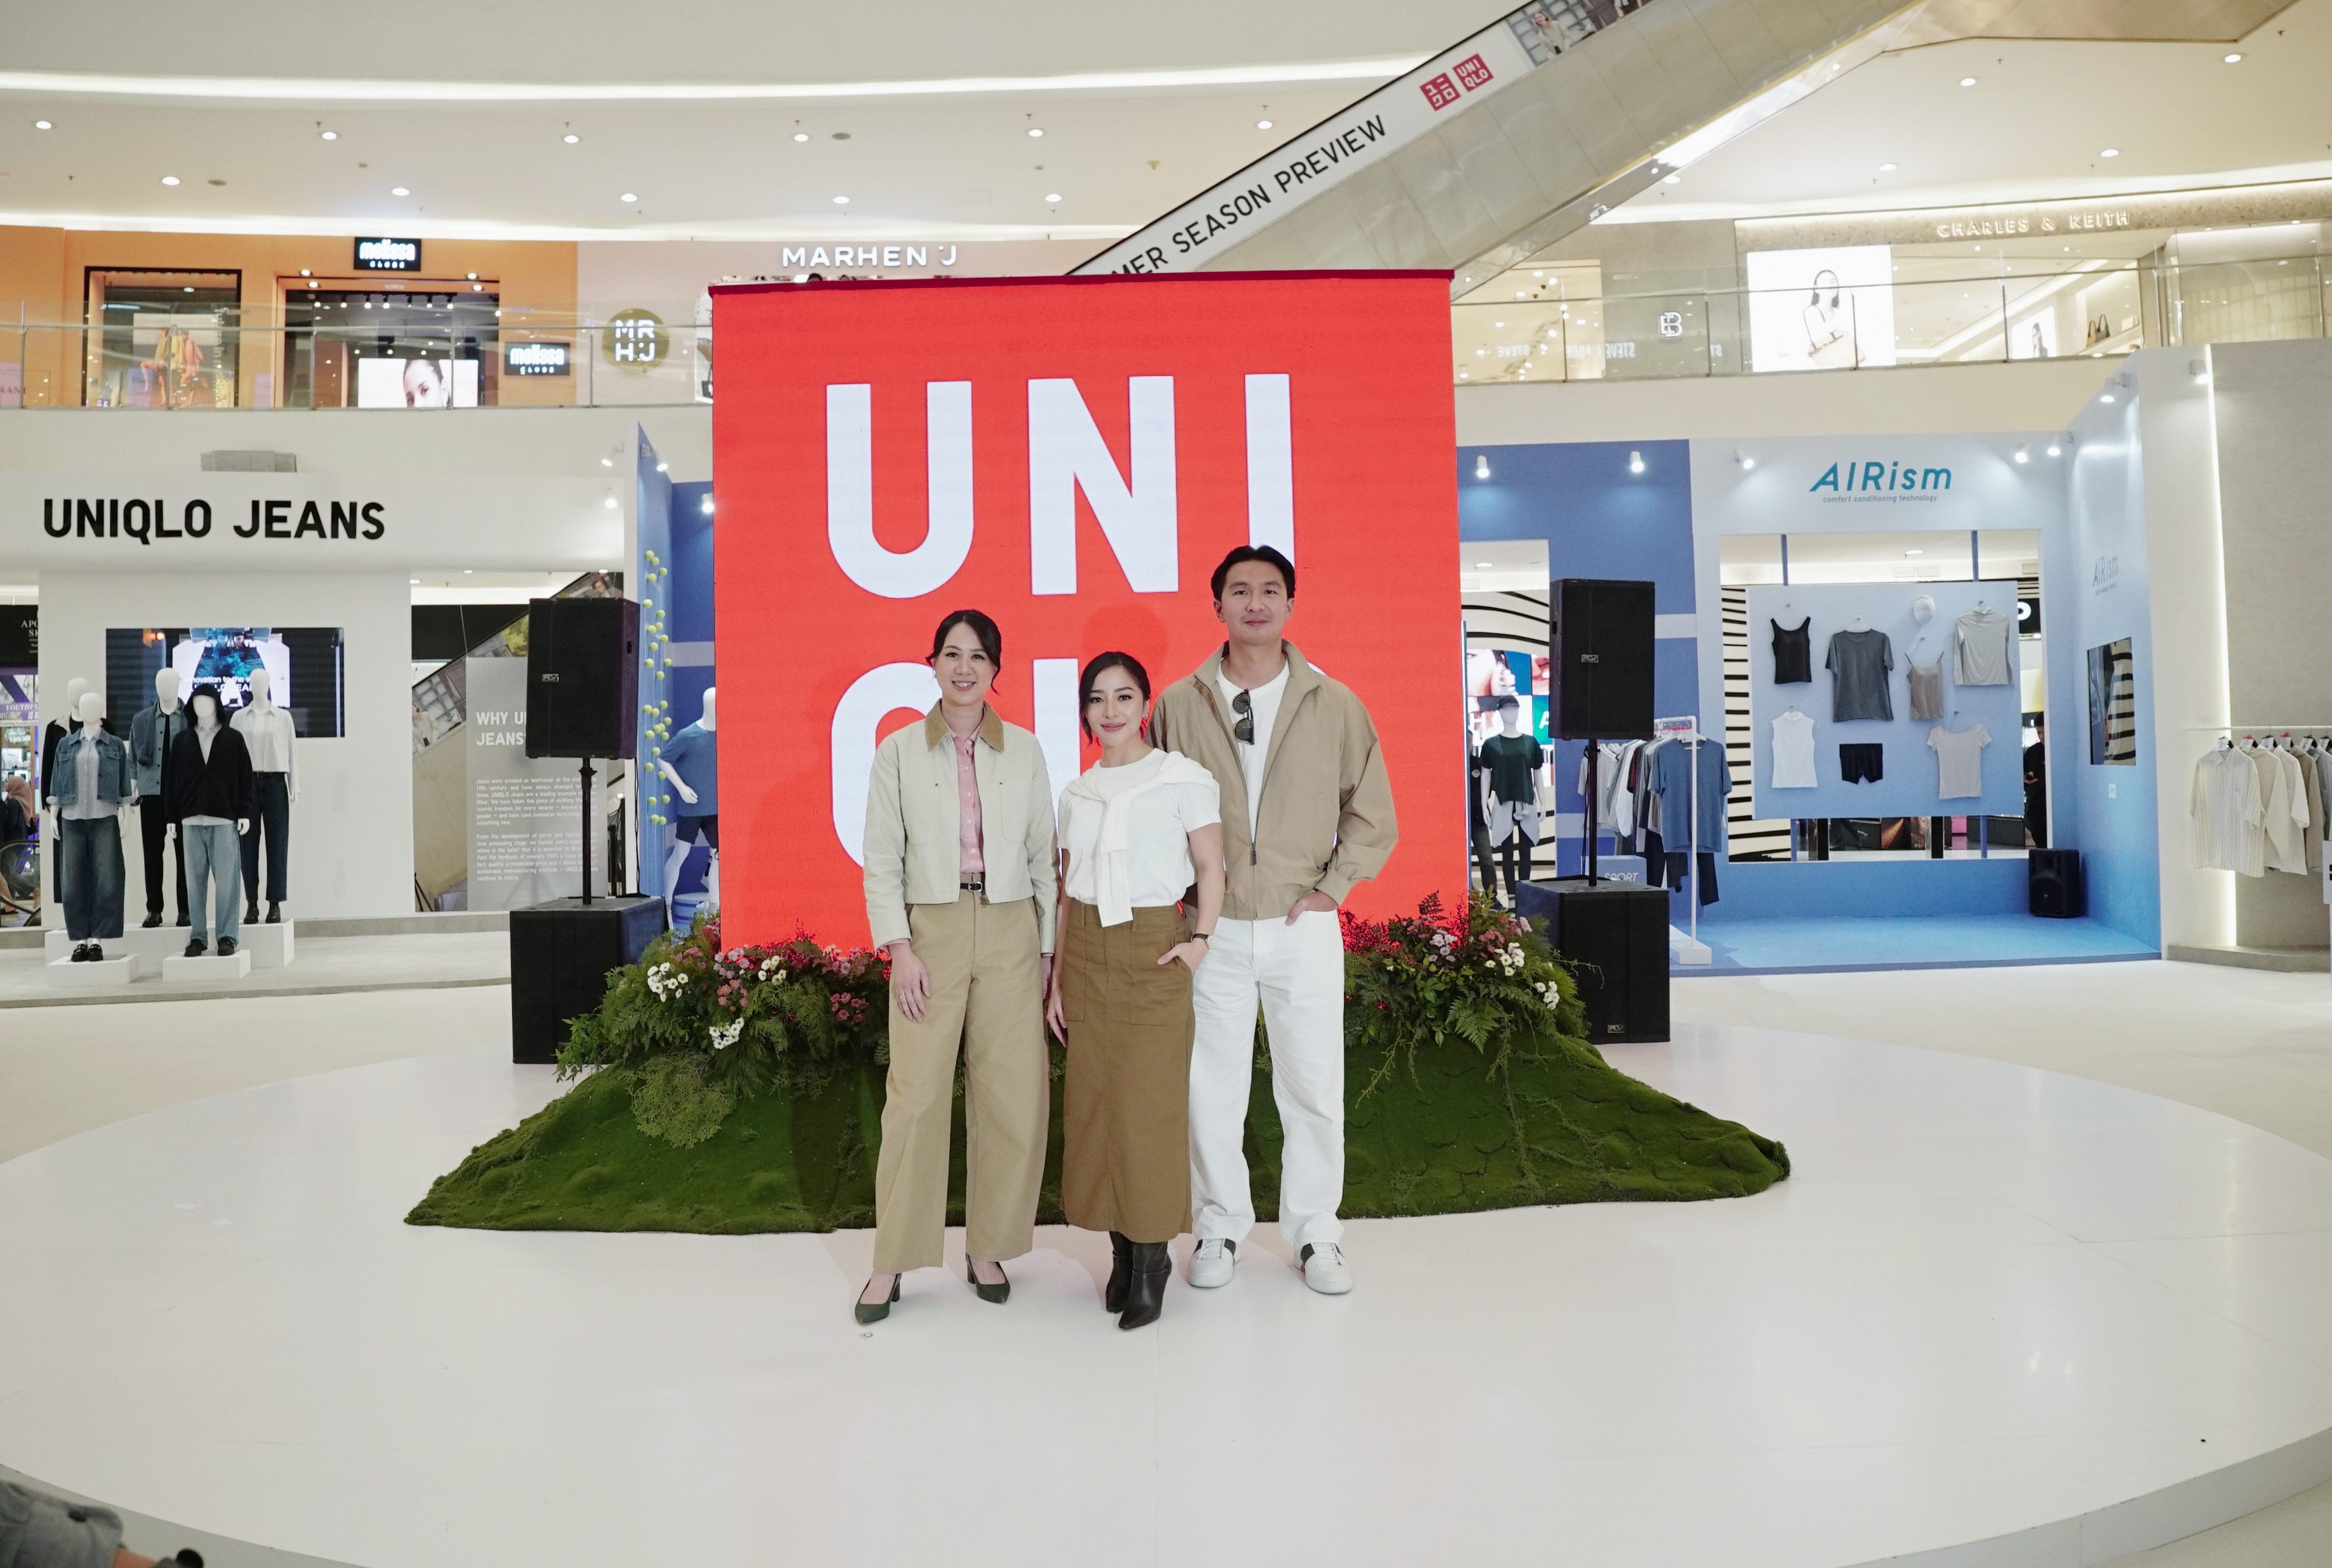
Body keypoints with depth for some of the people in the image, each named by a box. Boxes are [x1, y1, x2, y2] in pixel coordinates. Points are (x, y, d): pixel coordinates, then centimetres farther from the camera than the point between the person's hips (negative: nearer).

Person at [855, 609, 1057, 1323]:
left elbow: (1042, 855, 8)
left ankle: (989, 1249, 17)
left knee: (1014, 1096, 1)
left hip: (1010, 931, 2)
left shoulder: (1025, 751, 7)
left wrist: (1049, 948, 4)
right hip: (931, 932, -1)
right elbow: (882, 860, 2)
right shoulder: (899, 752, 4)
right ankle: (892, 1262, 8)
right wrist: (899, 949, -6)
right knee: (915, 1095, -4)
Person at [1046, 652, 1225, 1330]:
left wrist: (1201, 939, -13)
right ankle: (1121, 1248, 17)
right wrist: (1057, 980, 11)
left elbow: (1210, 870, 1)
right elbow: (1067, 892, 13)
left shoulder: (1184, 779, -2)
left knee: (1150, 1103, -3)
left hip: (1154, 952, -4)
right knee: (1095, 1103, 5)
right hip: (1088, 954, 4)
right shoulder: (1077, 794, 11)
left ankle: (1152, 1259, 8)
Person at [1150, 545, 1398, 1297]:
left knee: (1314, 1084, 6)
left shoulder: (1335, 705, 2)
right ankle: (1220, 1227, 24)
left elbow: (1372, 815, 8)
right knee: (1210, 1084, 7)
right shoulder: (1179, 705, 2)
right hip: (1213, 928, 0)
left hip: (1303, 926, 0)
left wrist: (1332, 888, -1)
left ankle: (1315, 1232, 22)